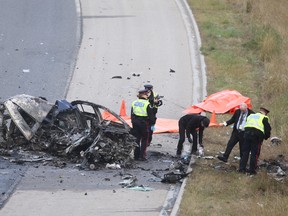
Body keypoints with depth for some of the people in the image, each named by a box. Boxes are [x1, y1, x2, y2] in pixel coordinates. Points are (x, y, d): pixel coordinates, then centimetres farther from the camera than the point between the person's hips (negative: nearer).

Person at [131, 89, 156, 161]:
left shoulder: (134, 103, 5)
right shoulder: (147, 104, -13)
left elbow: (132, 114, 12)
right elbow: (151, 115, -11)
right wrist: (152, 124, -2)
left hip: (135, 123, 5)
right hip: (144, 123, -5)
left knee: (137, 139, 13)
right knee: (144, 140, 5)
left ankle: (136, 155, 15)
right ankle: (142, 156, 2)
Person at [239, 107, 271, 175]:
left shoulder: (251, 116, 24)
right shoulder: (264, 118, 6)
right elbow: (268, 129, 0)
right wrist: (266, 137, 17)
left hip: (247, 132, 4)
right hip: (257, 135, -4)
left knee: (245, 151, 12)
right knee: (255, 153, 2)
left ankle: (242, 168, 10)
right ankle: (252, 170, 2)